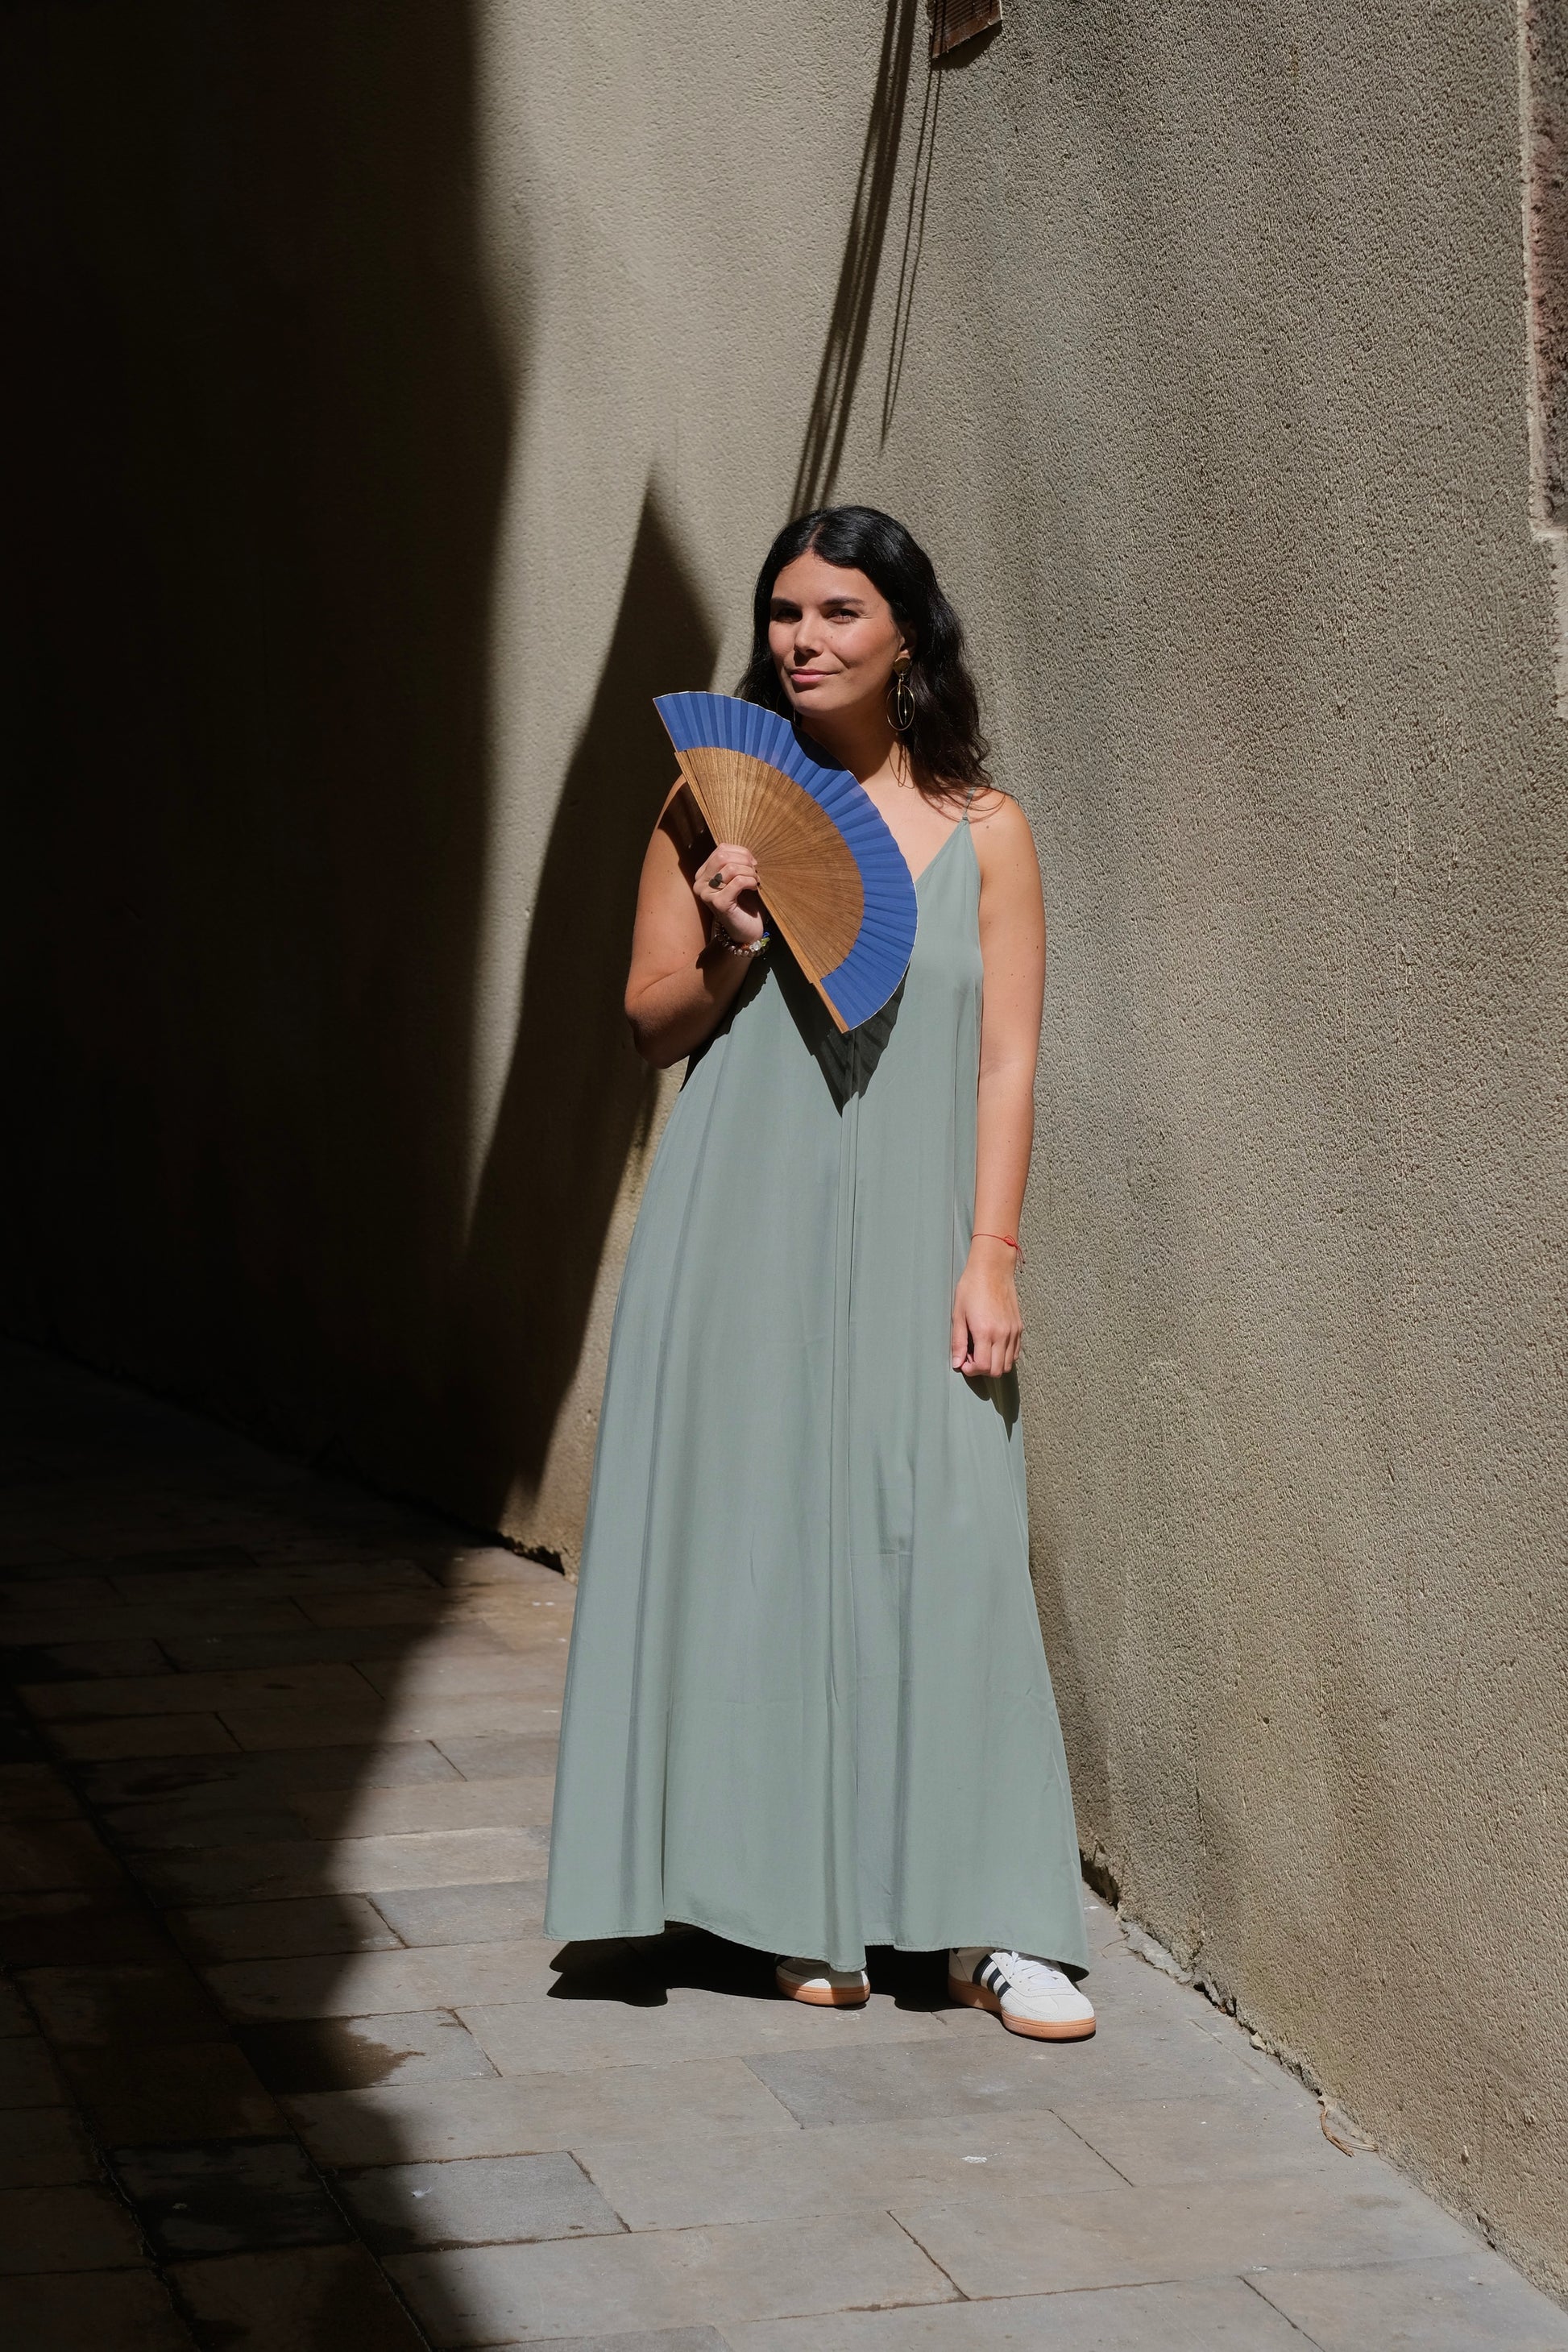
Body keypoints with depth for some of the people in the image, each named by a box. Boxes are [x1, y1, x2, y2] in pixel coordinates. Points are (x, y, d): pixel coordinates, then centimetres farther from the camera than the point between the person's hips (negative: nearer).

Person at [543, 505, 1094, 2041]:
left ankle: (986, 1922, -4)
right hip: (748, 1224, 1)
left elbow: (1008, 1058, 2)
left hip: (908, 1235, -1)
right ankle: (800, 1905, 10)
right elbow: (648, 1025, 10)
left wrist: (990, 1253, -6)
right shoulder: (714, 810, 5)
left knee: (944, 1539, -8)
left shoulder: (982, 828, 4)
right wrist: (731, 955, -10)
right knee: (759, 1529, 1)